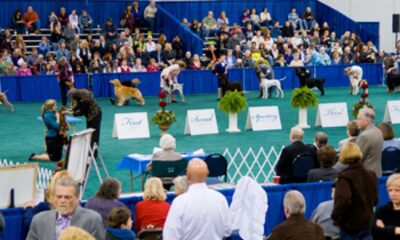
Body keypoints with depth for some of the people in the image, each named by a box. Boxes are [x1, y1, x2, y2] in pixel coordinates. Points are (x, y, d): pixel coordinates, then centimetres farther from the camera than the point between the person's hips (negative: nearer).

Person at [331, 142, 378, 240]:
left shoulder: (345, 176, -17)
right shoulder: (371, 174, 5)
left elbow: (343, 200, -29)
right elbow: (375, 199, 14)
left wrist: (335, 216, -17)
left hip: (350, 225, -6)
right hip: (368, 222, 6)